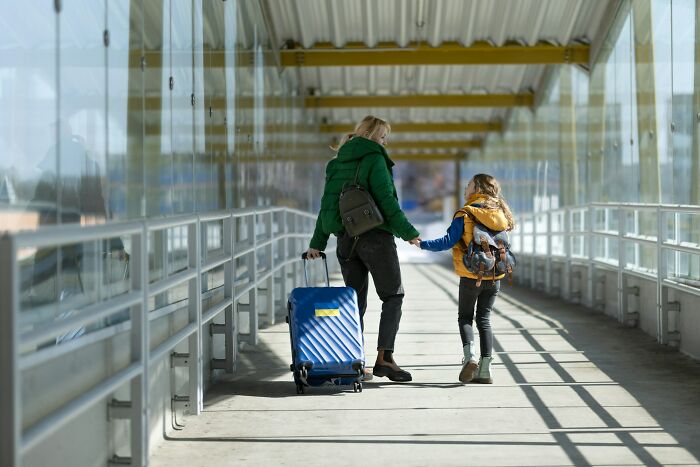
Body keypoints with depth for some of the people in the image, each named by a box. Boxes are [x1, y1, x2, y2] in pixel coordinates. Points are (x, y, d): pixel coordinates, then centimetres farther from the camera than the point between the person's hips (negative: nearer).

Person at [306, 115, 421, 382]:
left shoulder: (337, 163, 13)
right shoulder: (374, 160, -8)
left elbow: (327, 204, 14)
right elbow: (387, 201, -14)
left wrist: (317, 243, 16)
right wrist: (408, 232, -10)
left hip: (345, 240, 7)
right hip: (375, 237, -7)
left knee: (355, 300, 11)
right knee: (393, 296, 3)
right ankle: (384, 358, -7)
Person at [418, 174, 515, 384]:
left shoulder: (465, 215, -11)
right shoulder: (499, 214, 6)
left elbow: (448, 241, -16)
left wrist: (423, 244, -9)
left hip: (471, 277, -4)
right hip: (495, 277, 4)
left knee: (465, 318, 10)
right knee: (484, 319, 10)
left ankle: (470, 356, -13)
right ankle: (485, 368, 4)